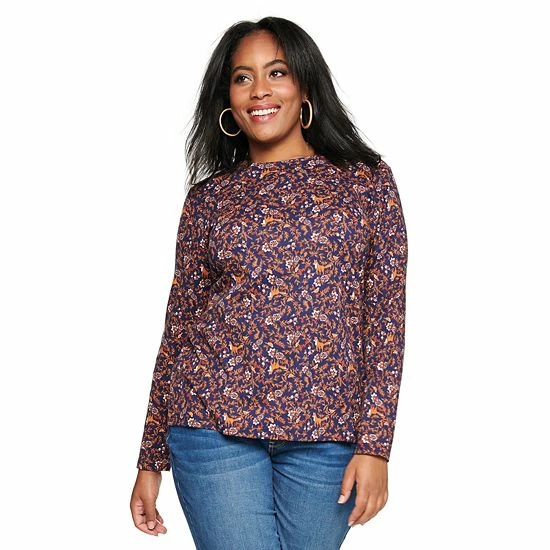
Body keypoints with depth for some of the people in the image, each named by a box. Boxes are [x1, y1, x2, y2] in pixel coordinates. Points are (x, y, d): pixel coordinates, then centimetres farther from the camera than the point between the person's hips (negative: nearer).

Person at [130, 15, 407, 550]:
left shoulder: (366, 179, 6)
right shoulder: (208, 197, 8)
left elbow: (387, 314, 2)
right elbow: (179, 326, 10)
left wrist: (375, 444, -5)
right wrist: (151, 460, 10)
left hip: (327, 435, 0)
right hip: (216, 426, 0)